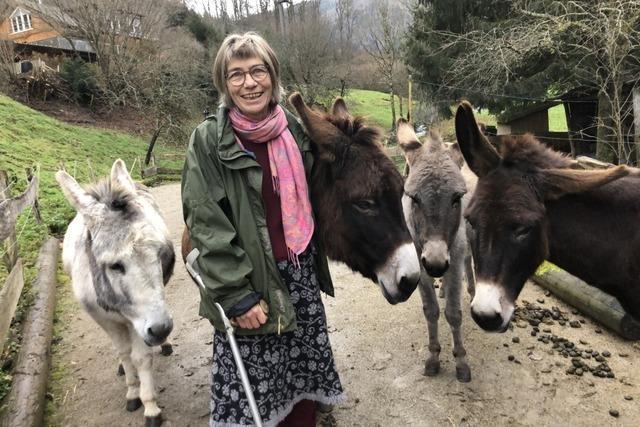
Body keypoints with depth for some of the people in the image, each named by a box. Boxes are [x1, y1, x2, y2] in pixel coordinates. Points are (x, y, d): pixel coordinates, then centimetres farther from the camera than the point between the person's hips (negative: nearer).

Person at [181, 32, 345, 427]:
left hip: (302, 273, 4)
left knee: (304, 365, 17)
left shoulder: (294, 131, 2)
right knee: (252, 380, 8)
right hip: (251, 283, -4)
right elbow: (207, 226, -13)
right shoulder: (209, 141, -11)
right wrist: (236, 294, -16)